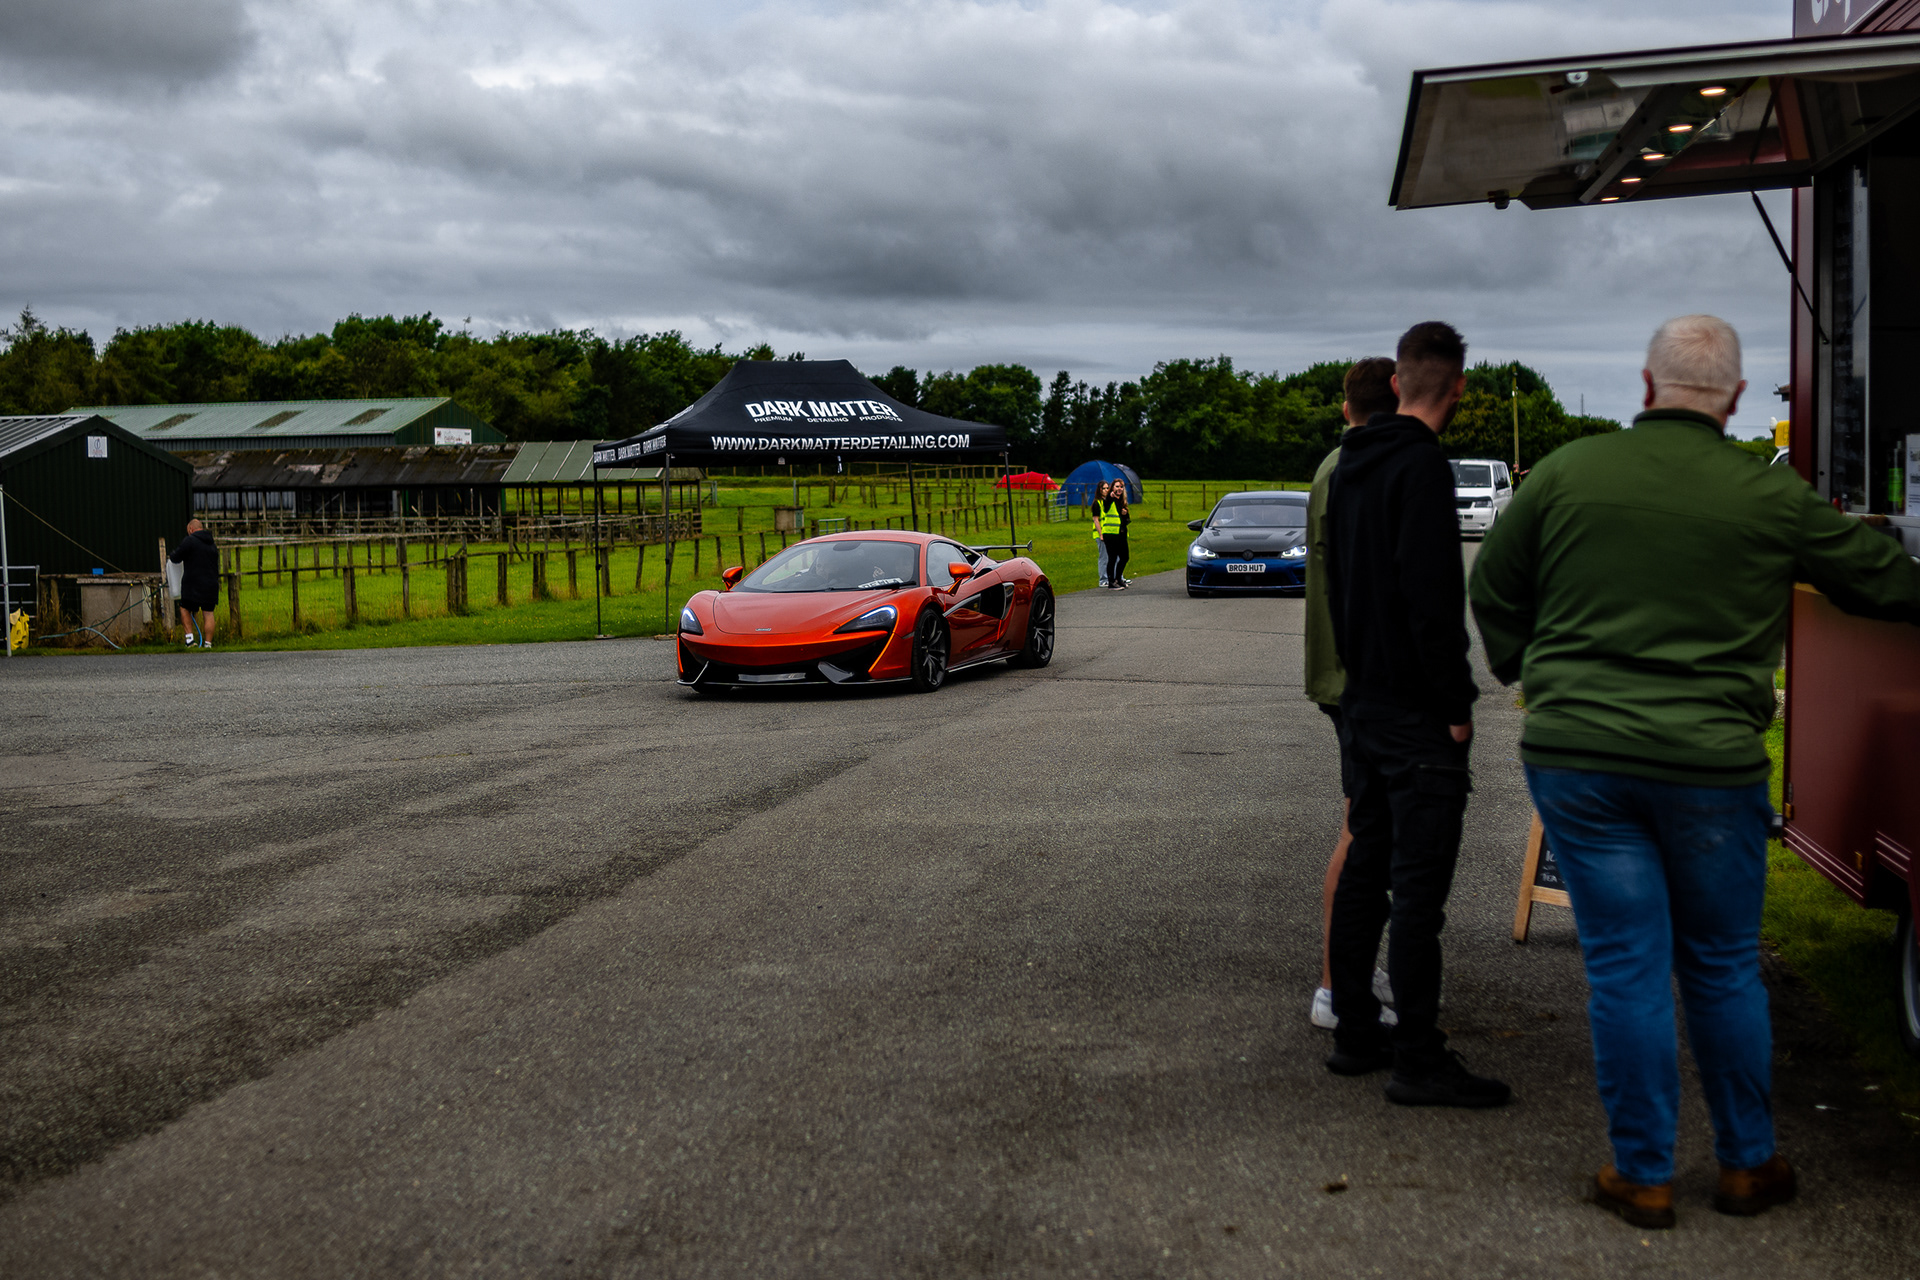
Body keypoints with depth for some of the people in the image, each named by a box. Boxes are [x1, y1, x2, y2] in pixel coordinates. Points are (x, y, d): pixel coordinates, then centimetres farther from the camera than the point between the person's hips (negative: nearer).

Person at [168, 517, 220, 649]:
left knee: (185, 609, 13)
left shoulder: (189, 541, -7)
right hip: (211, 585, 5)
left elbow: (176, 558, -4)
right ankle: (208, 643, 3)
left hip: (193, 584, -5)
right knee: (208, 613, 5)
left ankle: (190, 638, 2)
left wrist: (171, 555, 17)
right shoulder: (212, 543, 14)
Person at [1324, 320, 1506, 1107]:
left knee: (1366, 867, 14)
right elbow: (1430, 595, -22)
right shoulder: (1422, 465, -16)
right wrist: (1456, 703, -16)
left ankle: (1355, 1033, 21)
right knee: (1419, 882, -6)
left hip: (1362, 701, 9)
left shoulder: (1351, 464, 14)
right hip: (1416, 710, -9)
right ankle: (1417, 1060, -2)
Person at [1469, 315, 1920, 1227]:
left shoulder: (1566, 473, 1)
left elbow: (1493, 589, 12)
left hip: (1577, 761, 1)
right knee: (1724, 969, 14)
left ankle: (1642, 1177, 14)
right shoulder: (1772, 499, -2)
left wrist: (1527, 670, 29)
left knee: (1624, 967, 6)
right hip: (1712, 766, 0)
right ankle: (1748, 1164, 27)